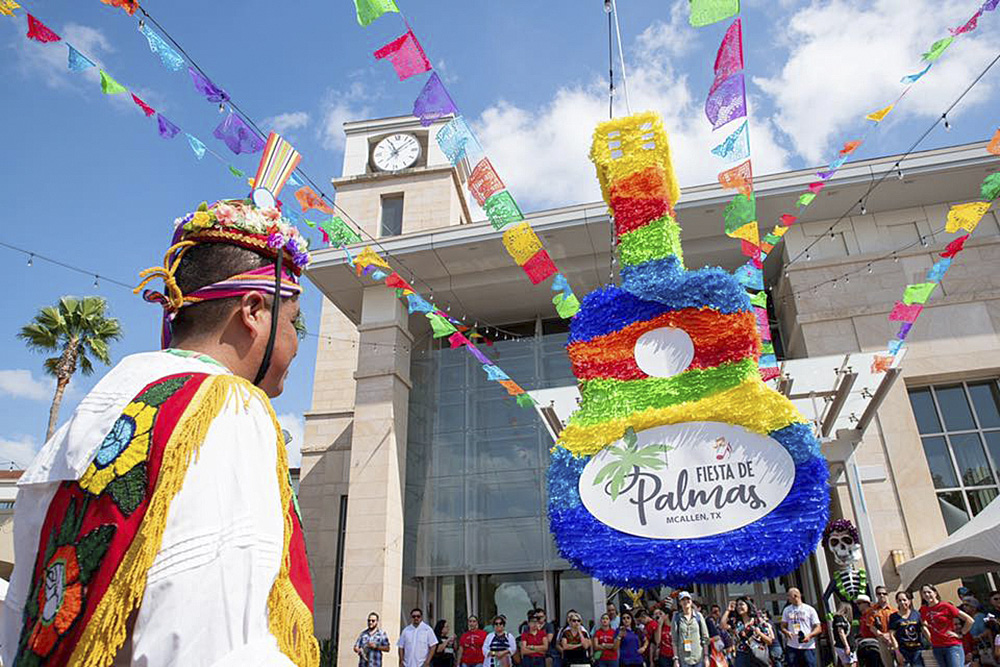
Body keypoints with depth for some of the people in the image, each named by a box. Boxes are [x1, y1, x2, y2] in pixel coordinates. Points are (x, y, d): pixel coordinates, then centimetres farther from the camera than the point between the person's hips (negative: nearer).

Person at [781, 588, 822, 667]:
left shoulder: (809, 609, 3)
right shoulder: (787, 610, 12)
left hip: (808, 646, -2)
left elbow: (818, 628, 0)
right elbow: (783, 626, 14)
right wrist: (786, 632, -10)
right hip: (791, 646, 2)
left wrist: (809, 635, -18)